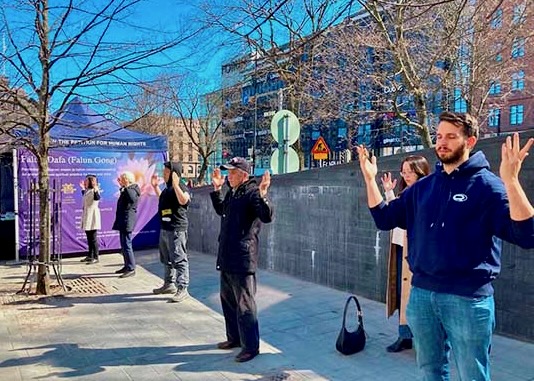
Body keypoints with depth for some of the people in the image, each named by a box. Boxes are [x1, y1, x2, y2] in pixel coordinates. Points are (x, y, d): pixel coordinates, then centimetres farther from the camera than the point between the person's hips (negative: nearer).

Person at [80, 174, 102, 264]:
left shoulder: (94, 190, -13)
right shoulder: (87, 191, 14)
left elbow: (97, 198, -35)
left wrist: (95, 190, -48)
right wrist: (83, 189, 37)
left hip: (92, 216, -10)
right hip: (86, 216, 10)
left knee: (93, 238, -6)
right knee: (89, 238, 15)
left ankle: (95, 257, -2)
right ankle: (90, 256, 23)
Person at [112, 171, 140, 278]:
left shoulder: (133, 190, -13)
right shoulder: (127, 189, 16)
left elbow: (132, 198, -37)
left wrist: (125, 187, -33)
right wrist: (122, 186, 38)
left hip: (127, 221, -11)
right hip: (122, 221, 11)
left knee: (127, 245, -11)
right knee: (124, 245, 16)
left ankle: (131, 268, -8)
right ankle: (127, 266, 24)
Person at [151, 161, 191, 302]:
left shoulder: (180, 187, -14)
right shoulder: (168, 188, 15)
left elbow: (183, 200, -34)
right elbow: (163, 200, 33)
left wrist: (175, 184, -36)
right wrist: (155, 186, 29)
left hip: (176, 230, -10)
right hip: (165, 229, 10)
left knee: (179, 260, -7)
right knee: (167, 259, 19)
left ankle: (182, 289, -4)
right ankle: (169, 284, 32)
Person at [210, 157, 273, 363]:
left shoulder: (253, 193, -14)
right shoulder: (232, 193, 13)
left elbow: (267, 217, -27)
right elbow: (221, 210, 32)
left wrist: (262, 196, -41)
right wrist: (217, 189, 27)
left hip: (242, 259, -10)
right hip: (227, 257, 10)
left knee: (244, 304, -2)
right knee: (227, 299, 20)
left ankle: (250, 346, 11)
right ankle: (234, 338, 36)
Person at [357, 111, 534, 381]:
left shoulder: (487, 185, -8)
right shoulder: (423, 186, 8)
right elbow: (384, 219, 9)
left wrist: (510, 181, -30)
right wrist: (370, 178, 1)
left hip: (468, 299, -5)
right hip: (421, 294, 5)